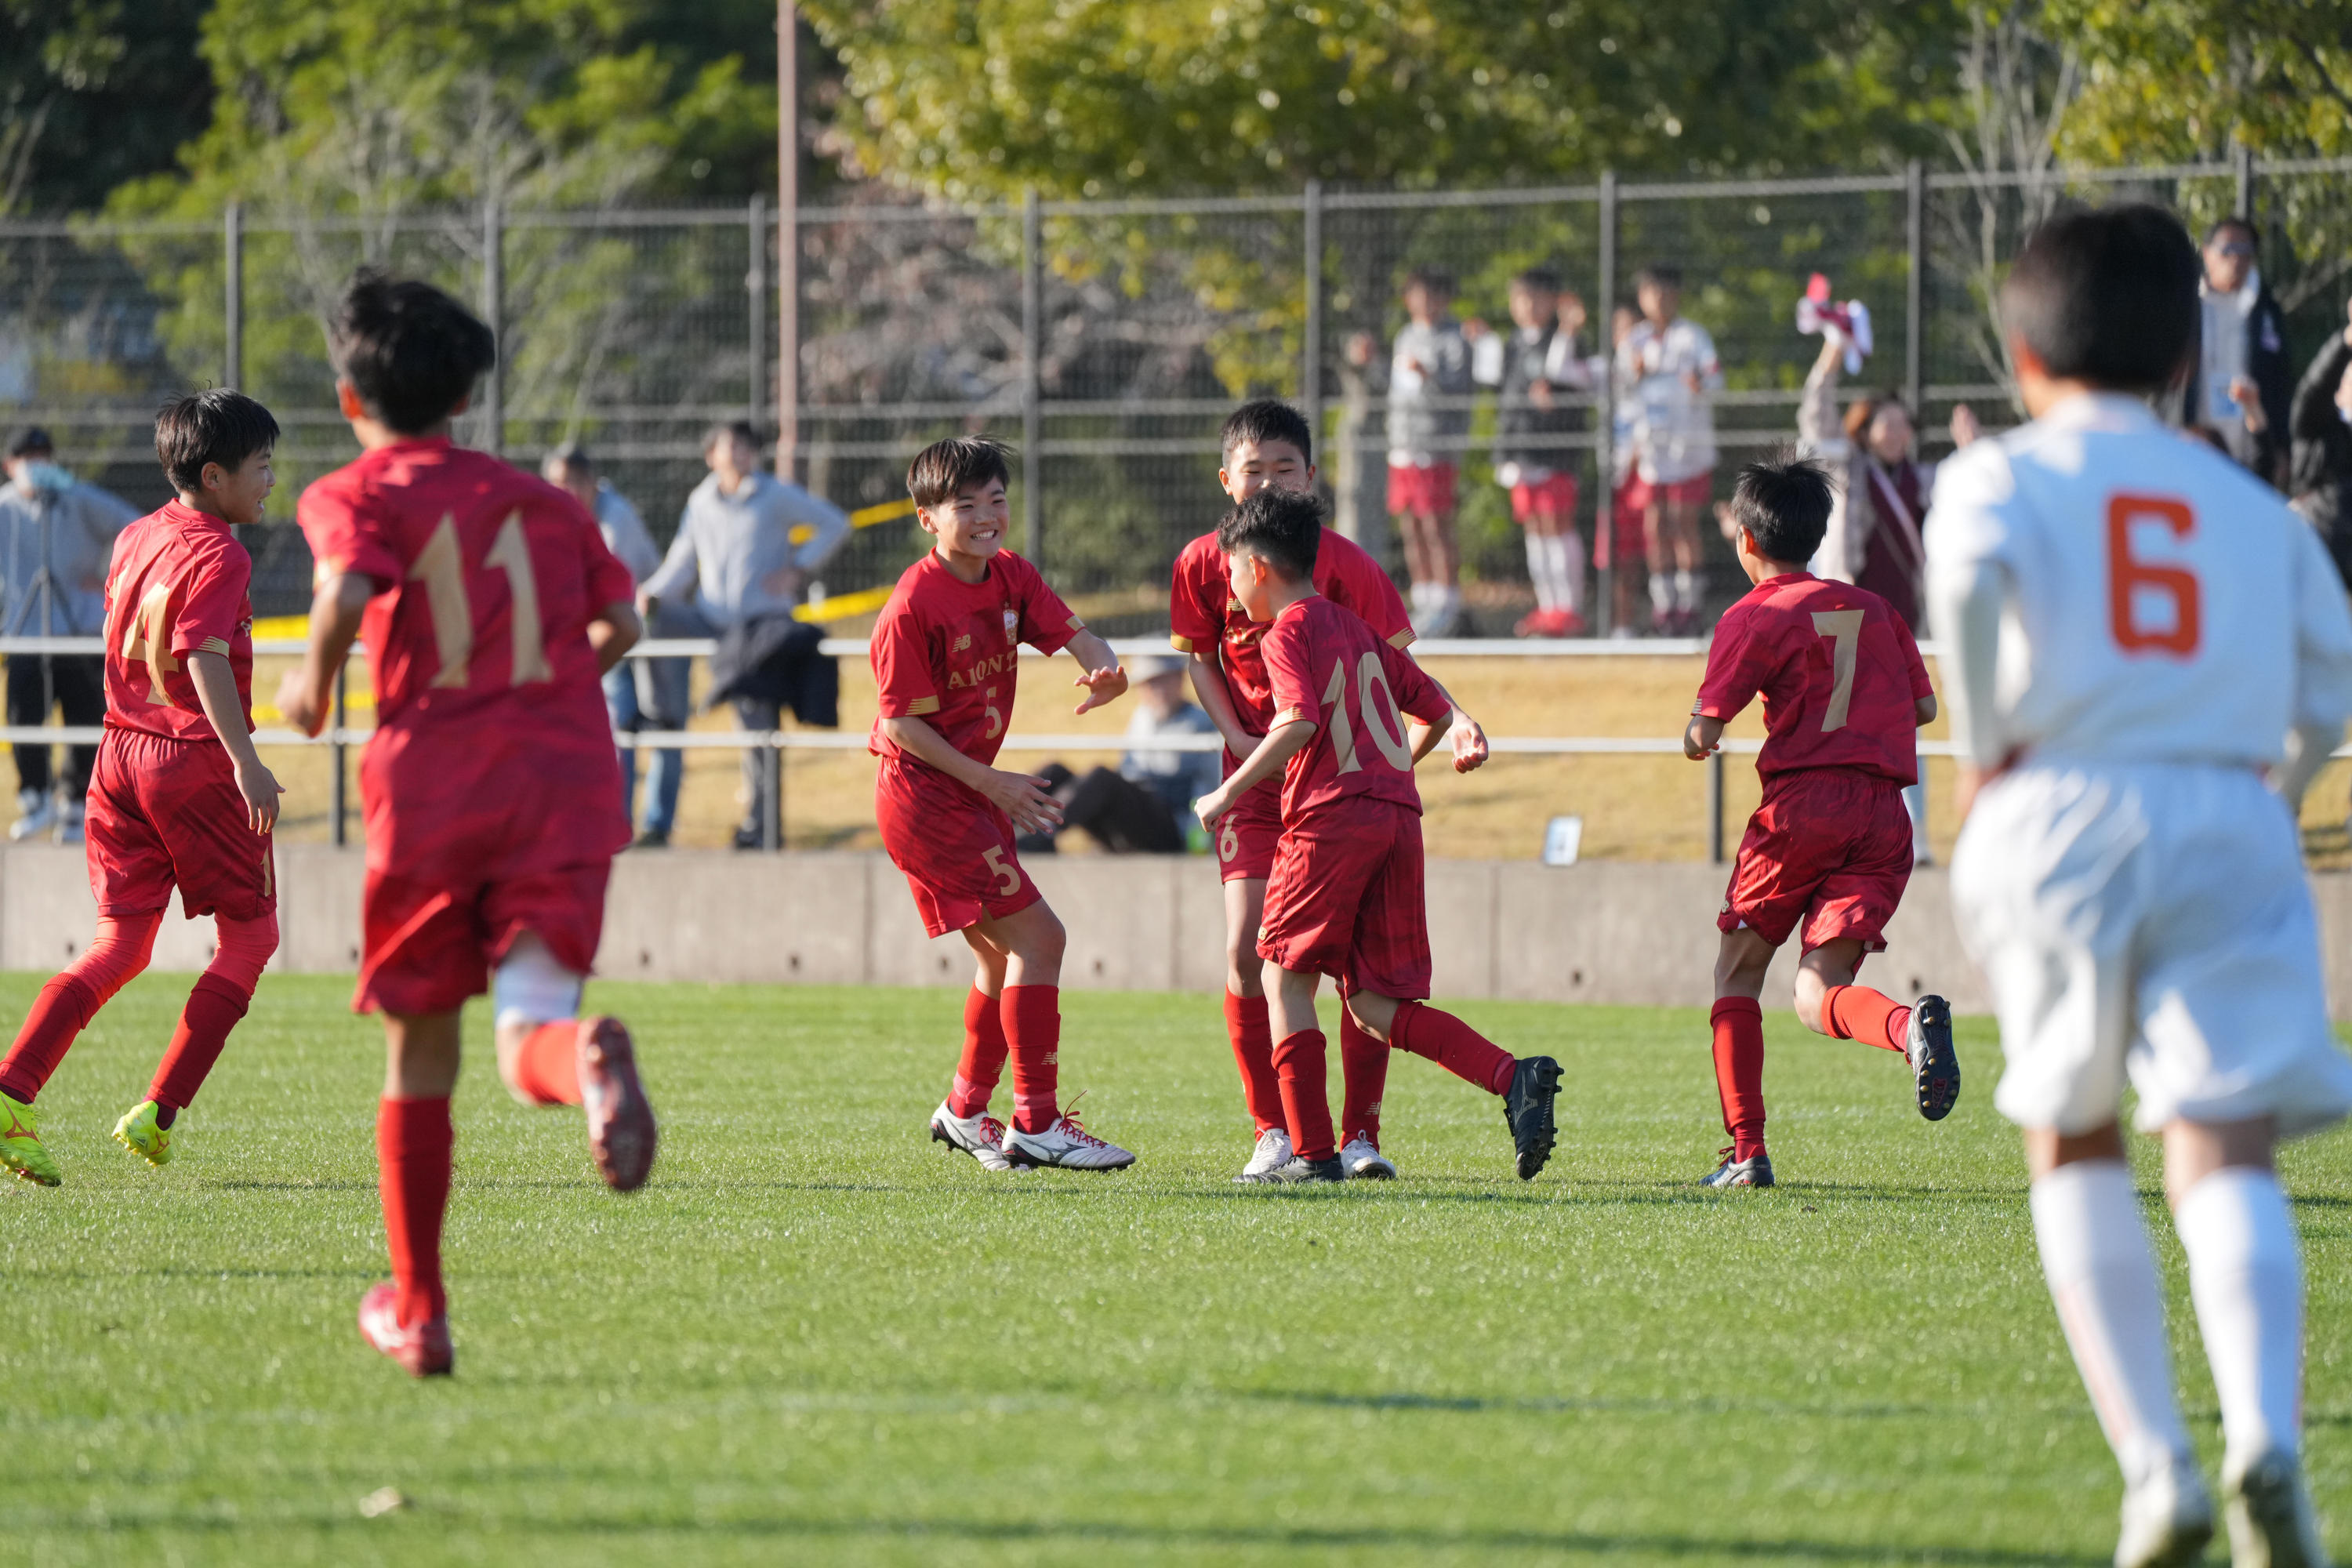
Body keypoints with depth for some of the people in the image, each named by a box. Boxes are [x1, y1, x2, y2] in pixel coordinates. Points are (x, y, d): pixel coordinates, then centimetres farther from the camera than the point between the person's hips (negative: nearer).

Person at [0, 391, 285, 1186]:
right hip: (194, 759, -7)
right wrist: (245, 760, -31)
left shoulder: (135, 538, 12)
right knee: (249, 935, 7)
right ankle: (159, 1112, -2)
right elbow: (205, 656, -24)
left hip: (122, 752, 7)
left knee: (120, 944, 11)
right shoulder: (219, 555, -12)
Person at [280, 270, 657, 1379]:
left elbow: (349, 591, -16)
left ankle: (416, 1311, 22)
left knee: (420, 1059, 14)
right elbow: (618, 627, 20)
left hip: (431, 785, -2)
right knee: (526, 1034, -12)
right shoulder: (539, 498, 19)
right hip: (564, 774, 2)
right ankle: (589, 1060, -51)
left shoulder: (355, 495, 5)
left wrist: (313, 684, 2)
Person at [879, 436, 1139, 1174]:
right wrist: (991, 783, -18)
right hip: (923, 795, -9)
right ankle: (1037, 1124, -12)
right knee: (1037, 936, -14)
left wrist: (1103, 668, -29)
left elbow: (1072, 633, -5)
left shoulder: (1011, 578, 5)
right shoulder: (913, 607, -18)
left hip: (972, 793, 9)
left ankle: (965, 1111, 32)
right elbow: (904, 724, -16)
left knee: (1006, 957, 16)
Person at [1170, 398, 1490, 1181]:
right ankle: (1273, 1131, 2)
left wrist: (1453, 716, -25)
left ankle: (1360, 1136, 5)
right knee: (1246, 948, -10)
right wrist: (1237, 736, -6)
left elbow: (1394, 663, -8)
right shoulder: (1205, 563, -2)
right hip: (1258, 770, 1)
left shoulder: (1342, 562, -9)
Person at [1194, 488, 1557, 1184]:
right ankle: (1515, 1077, -12)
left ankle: (1312, 1152, 0)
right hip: (1399, 817, 7)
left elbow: (1300, 721, -16)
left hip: (1330, 814, -7)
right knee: (1375, 1007, 6)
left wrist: (1231, 791, -11)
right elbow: (1435, 708, 25)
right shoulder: (1358, 630, 23)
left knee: (1288, 979, 4)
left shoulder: (1287, 632, 0)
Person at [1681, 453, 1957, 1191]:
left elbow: (1705, 729, -3)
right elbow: (1924, 705, 21)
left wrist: (1698, 740, 20)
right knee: (1816, 997, 0)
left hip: (1801, 801, -4)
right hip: (1884, 813, 4)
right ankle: (1912, 1024, -34)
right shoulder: (1872, 608, 17)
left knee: (1738, 971, 14)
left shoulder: (1753, 618, 2)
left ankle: (1746, 1150, 7)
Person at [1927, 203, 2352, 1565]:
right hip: (2232, 826, 1)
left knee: (2076, 1145, 15)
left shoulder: (2002, 478, 8)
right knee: (2226, 1151, -7)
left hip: (2059, 821, -1)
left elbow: (1973, 572, -16)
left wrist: (1982, 746, -5)